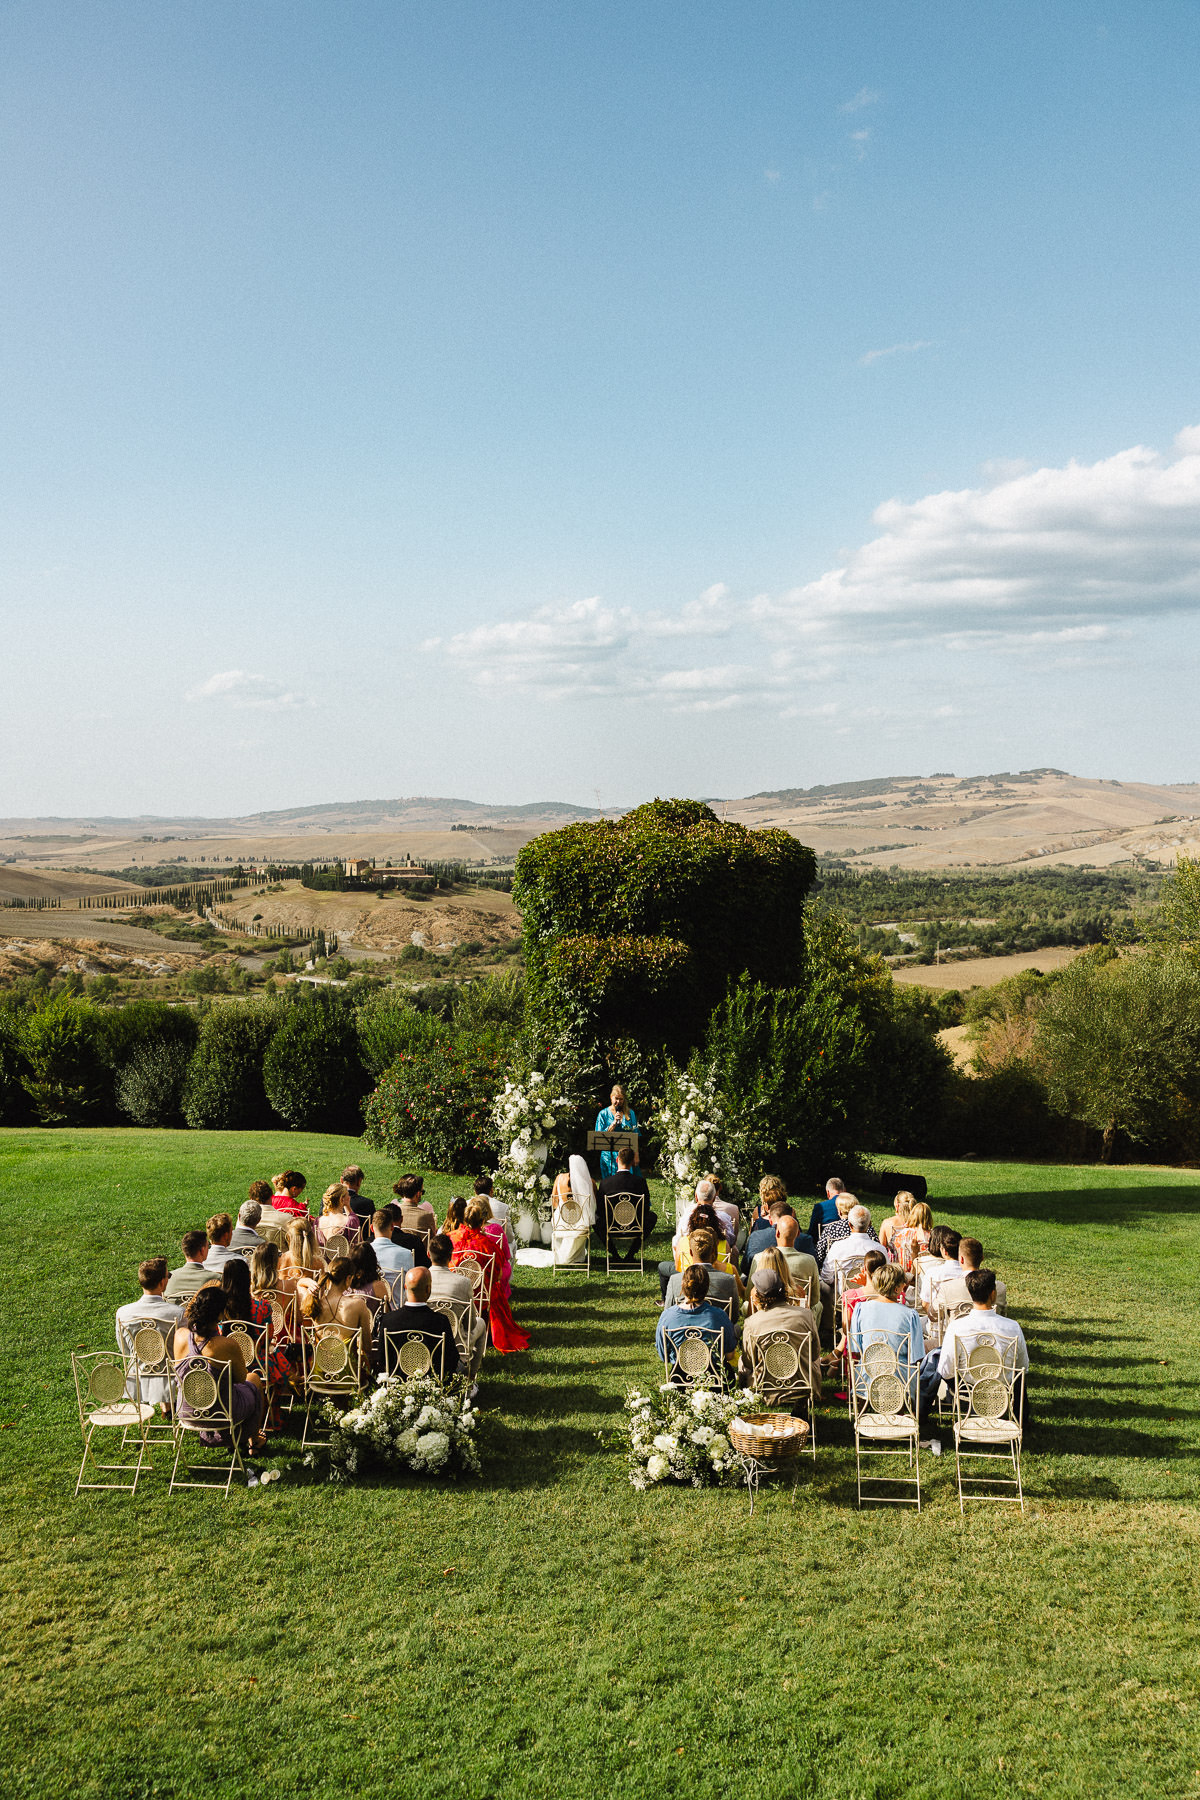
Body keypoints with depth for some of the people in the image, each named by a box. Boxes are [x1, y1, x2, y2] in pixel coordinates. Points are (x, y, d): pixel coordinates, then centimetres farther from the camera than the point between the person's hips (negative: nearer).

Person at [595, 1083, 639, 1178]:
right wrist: (614, 1123, -12)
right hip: (610, 1156, -1)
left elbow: (635, 1136, 8)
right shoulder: (603, 1114, 4)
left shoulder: (630, 1113, 9)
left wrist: (636, 1155, 0)